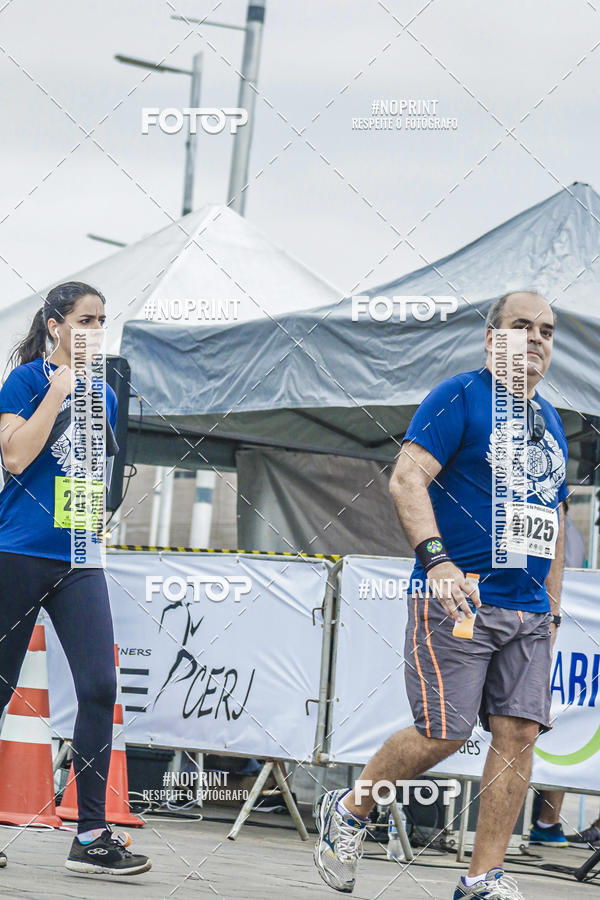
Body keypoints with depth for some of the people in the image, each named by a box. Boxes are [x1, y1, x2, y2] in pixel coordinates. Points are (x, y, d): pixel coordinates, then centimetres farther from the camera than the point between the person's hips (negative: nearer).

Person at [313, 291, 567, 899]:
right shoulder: (460, 397, -4)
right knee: (443, 734, -9)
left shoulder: (549, 421, 19)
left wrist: (552, 610, 20)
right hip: (458, 599, -7)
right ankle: (347, 812, 14)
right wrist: (435, 558, -27)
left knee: (519, 732, -3)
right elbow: (407, 478, -14)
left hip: (528, 612, 7)